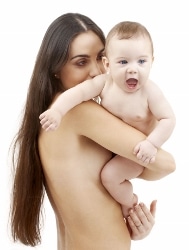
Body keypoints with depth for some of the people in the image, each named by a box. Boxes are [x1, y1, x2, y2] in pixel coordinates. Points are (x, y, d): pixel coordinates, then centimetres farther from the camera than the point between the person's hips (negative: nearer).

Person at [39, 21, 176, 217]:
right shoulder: (104, 83, -20)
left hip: (137, 151, -5)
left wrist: (152, 143, -34)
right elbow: (78, 92, -29)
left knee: (110, 174, -20)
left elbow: (168, 119, -21)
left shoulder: (150, 91, -26)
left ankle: (129, 203, 10)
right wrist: (57, 111, -46)